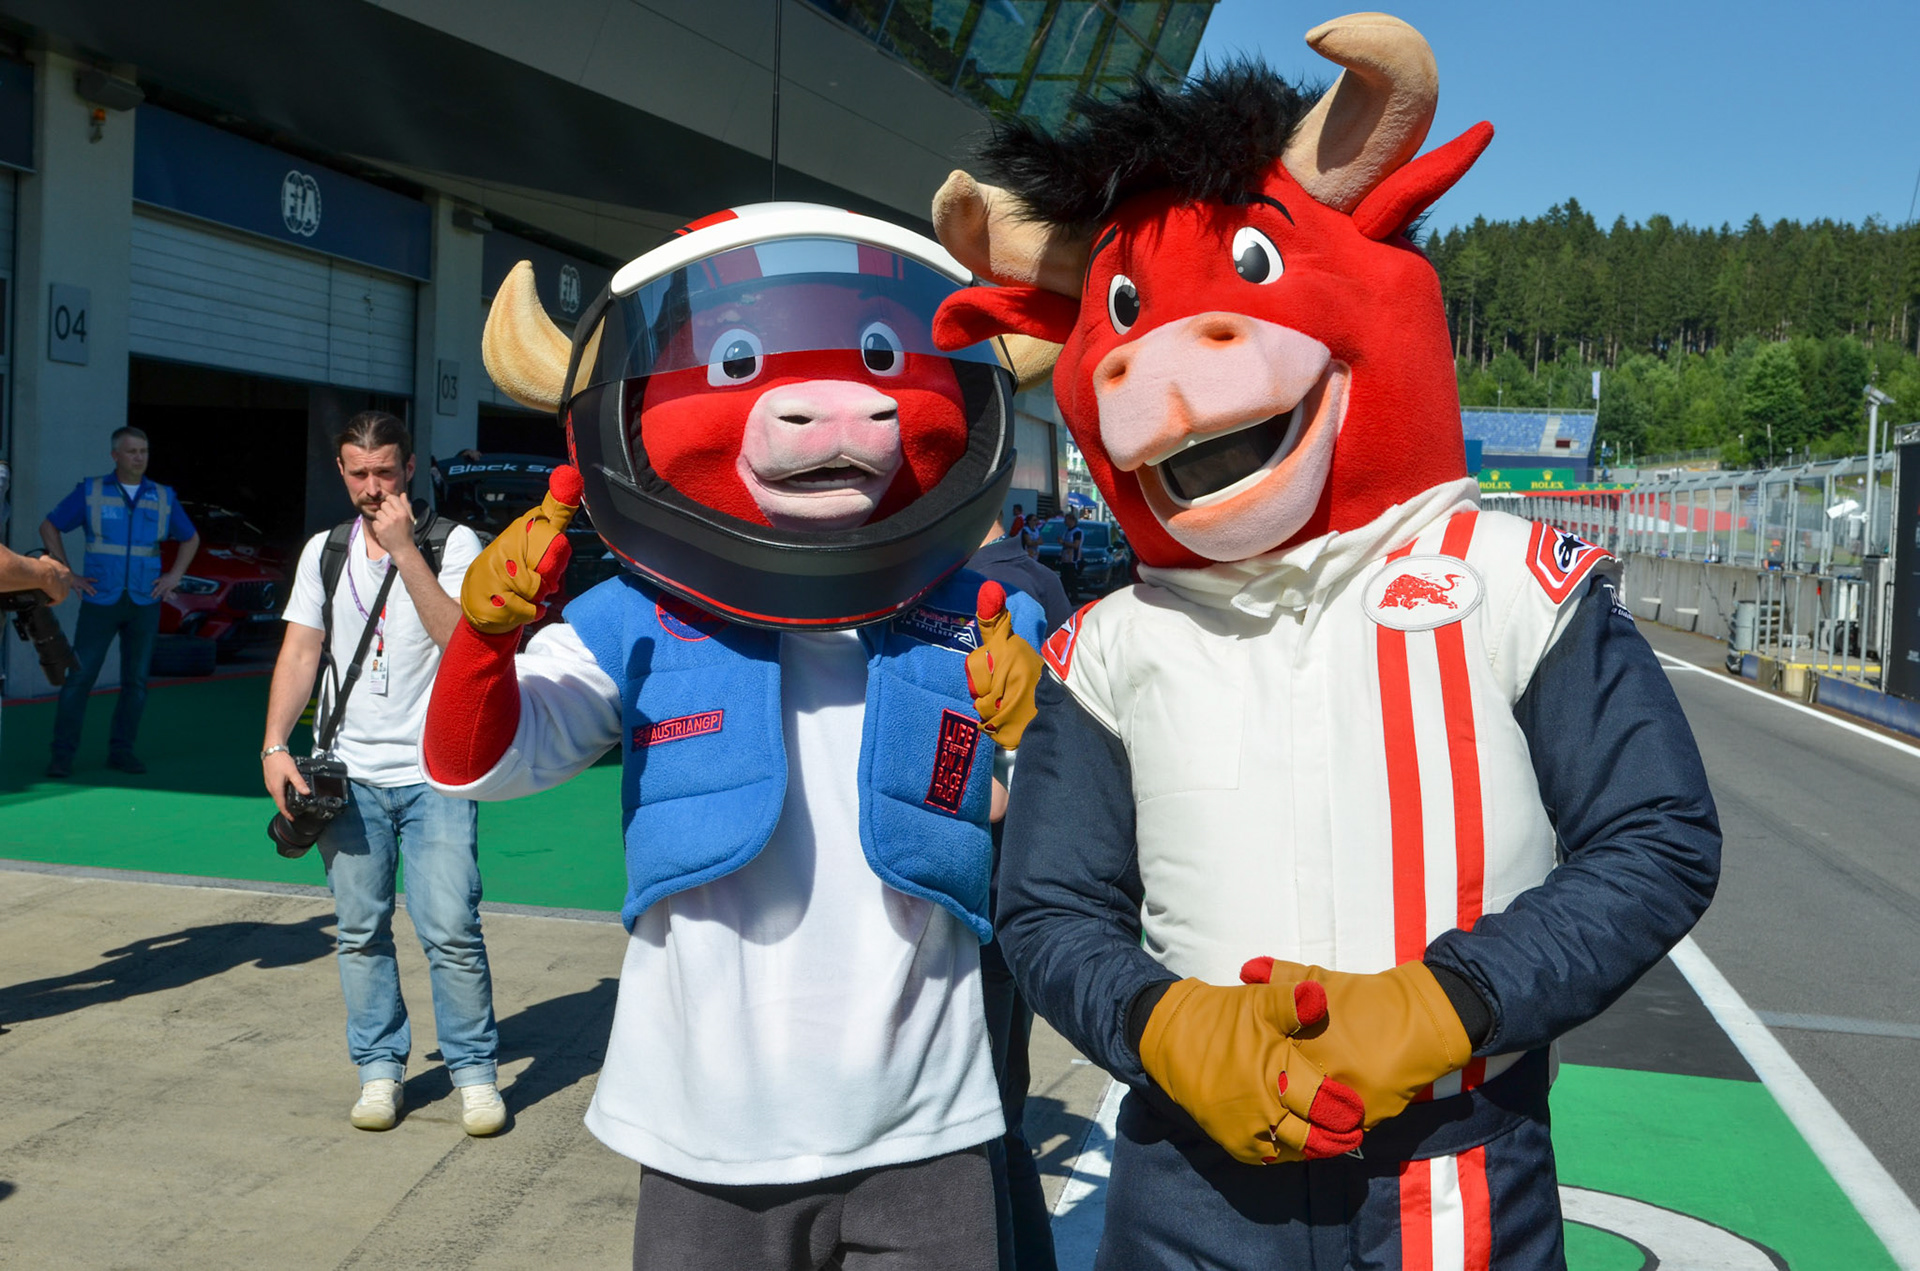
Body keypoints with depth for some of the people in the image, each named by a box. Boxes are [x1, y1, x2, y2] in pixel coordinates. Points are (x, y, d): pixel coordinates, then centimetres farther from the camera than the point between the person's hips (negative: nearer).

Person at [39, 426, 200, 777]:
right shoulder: (90, 491, -2)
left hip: (145, 603, 2)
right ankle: (62, 755, 1)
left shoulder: (162, 497, 5)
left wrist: (175, 576, 3)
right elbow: (49, 527, 5)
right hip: (100, 601, -2)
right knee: (79, 677, -5)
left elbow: (191, 538, 17)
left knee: (136, 681, 3)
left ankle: (121, 751, 13)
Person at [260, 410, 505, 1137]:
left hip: (435, 775, -3)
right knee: (360, 932, 6)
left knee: (450, 929, -7)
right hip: (351, 775, 4)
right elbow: (301, 652, 9)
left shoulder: (453, 544, 0)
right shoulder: (324, 551, 12)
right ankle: (380, 1068, 20)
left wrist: (405, 550, -17)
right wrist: (275, 746, -2)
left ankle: (474, 1070, 8)